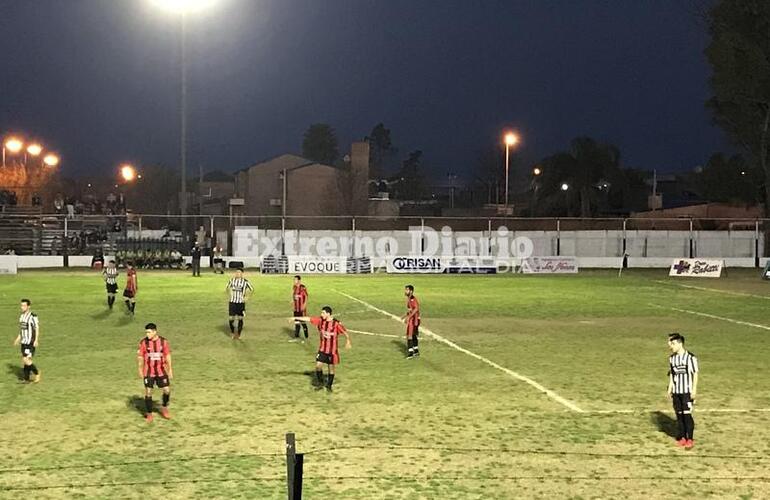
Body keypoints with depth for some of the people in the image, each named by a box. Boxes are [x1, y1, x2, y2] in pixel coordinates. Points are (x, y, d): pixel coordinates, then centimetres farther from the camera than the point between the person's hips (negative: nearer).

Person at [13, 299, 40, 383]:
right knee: (24, 361, 9)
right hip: (24, 342, 8)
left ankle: (37, 373, 8)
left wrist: (36, 340, -18)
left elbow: (37, 329, -12)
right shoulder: (22, 316, 10)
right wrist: (18, 339, 14)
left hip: (31, 342, -8)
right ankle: (26, 379, 15)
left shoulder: (33, 316, -15)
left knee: (26, 360, -12)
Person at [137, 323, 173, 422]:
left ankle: (164, 408, 26)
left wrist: (170, 370, 2)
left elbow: (168, 356, 3)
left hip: (161, 371, 1)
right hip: (148, 372, -1)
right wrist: (140, 370, -1)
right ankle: (149, 414, 11)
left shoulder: (163, 341, -4)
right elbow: (140, 357, 0)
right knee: (148, 392, -2)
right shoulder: (143, 342, -7)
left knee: (167, 390, 1)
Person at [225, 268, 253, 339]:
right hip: (232, 302, 1)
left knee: (240, 319, 1)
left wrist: (246, 297, -1)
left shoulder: (245, 281, -5)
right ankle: (232, 332, 24)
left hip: (241, 302, -1)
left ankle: (238, 335, 15)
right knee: (231, 318, -1)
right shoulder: (232, 280, 2)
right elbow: (227, 288, 18)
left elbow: (251, 289, 7)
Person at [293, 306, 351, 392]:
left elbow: (345, 332, -10)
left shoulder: (336, 323, -18)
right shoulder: (320, 320, -5)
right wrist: (296, 318, -6)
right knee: (318, 365, -2)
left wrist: (348, 341, -8)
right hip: (322, 349, 4)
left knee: (331, 367, 7)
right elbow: (308, 318, -4)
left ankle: (329, 385, 21)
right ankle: (320, 383, 15)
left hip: (332, 350, -3)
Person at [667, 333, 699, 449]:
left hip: (687, 391, -5)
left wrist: (694, 390, -10)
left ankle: (689, 439, 2)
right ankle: (682, 437, 16)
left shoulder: (690, 357, -10)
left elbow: (695, 374, -7)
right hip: (676, 391, 5)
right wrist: (670, 389, 12)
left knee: (687, 415, -6)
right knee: (679, 414, 7)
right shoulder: (672, 358, 8)